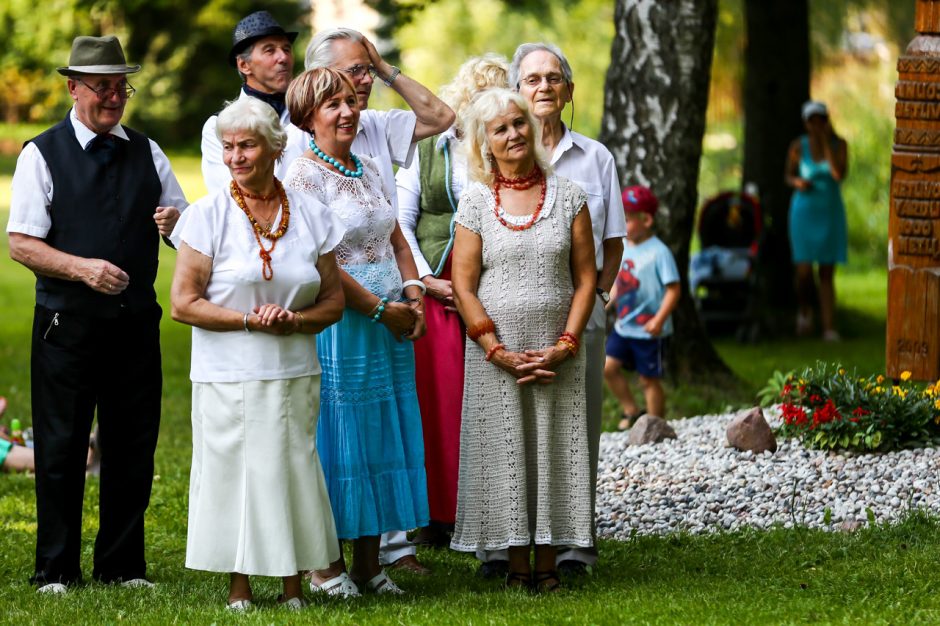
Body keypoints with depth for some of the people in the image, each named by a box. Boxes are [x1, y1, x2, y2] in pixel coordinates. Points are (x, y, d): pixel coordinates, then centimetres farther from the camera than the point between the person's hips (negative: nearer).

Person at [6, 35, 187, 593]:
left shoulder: (147, 153, 12)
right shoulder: (42, 155, -1)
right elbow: (21, 243, -6)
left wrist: (177, 222, -9)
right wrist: (82, 268, -20)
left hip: (136, 323, 4)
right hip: (67, 326, -4)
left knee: (134, 448, 7)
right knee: (62, 449, -1)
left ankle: (124, 566, 18)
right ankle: (56, 570, 8)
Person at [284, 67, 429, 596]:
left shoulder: (371, 171, 14)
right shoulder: (305, 176, -9)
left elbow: (397, 241, 17)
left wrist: (413, 293, -1)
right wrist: (380, 308, -14)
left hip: (390, 321, 7)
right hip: (339, 321, -7)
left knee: (384, 437, 7)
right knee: (339, 437, -3)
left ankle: (369, 560, 14)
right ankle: (327, 564, 4)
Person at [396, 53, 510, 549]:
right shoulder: (425, 153, 11)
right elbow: (400, 222, 10)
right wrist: (426, 280, -1)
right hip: (435, 293, 0)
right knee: (436, 401, -2)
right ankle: (436, 514, 4)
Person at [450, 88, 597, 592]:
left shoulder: (567, 196, 5)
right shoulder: (476, 201, 2)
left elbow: (586, 277, 4)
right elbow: (463, 286, -1)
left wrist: (565, 345, -8)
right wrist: (501, 352, -10)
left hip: (557, 355, 1)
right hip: (493, 355, -1)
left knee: (554, 450, 1)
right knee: (504, 452, 0)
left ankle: (548, 561, 7)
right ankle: (516, 562, 6)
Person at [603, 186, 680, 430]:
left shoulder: (658, 252, -16)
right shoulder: (623, 249, 6)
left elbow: (673, 289, -18)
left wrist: (659, 320, -26)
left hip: (649, 332, -7)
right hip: (623, 327, 7)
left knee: (649, 380, 2)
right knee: (608, 366, 0)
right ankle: (631, 412, 16)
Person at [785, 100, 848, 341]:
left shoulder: (839, 144, -4)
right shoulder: (798, 146, -4)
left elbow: (839, 175, -18)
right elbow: (789, 175, 10)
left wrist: (826, 141, -17)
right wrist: (797, 182, -14)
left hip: (830, 212, 1)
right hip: (804, 211, -1)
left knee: (827, 273, 1)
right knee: (804, 271, -9)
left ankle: (829, 328, 2)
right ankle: (804, 310, 21)